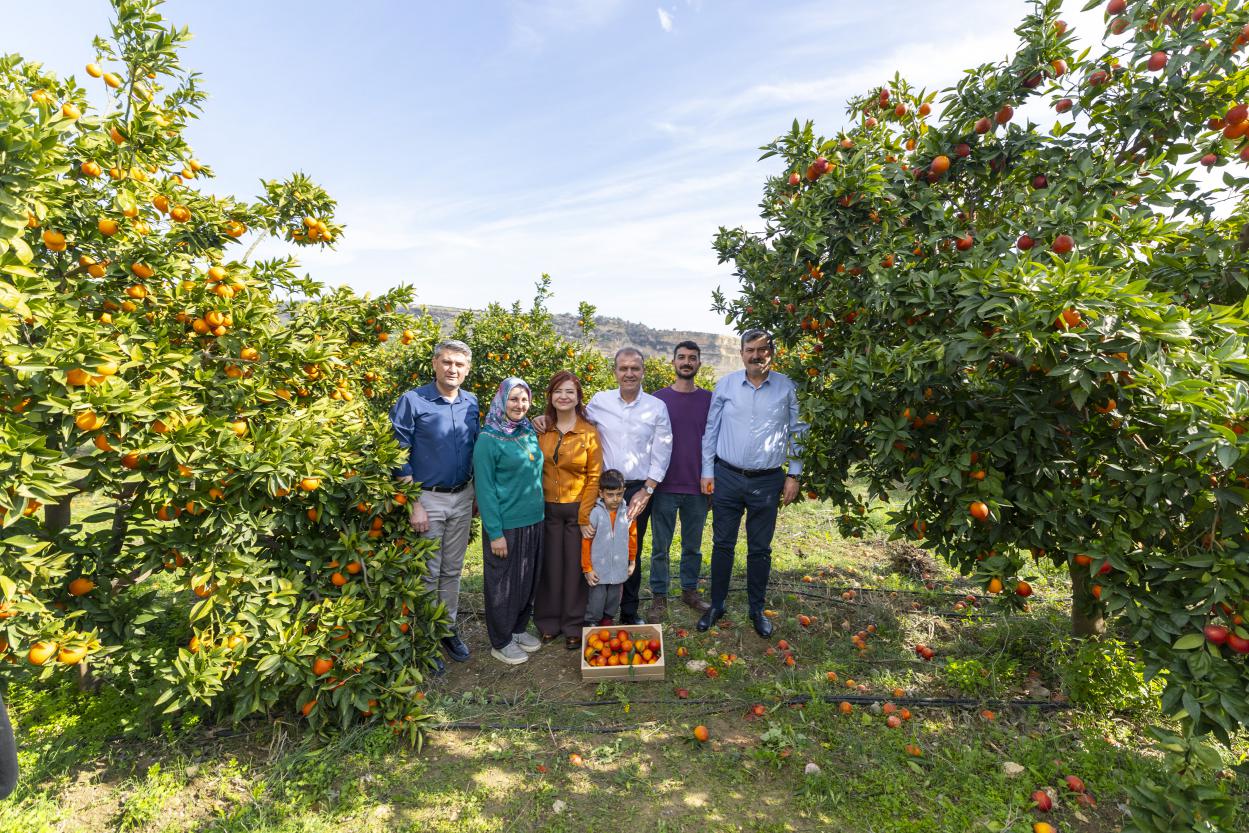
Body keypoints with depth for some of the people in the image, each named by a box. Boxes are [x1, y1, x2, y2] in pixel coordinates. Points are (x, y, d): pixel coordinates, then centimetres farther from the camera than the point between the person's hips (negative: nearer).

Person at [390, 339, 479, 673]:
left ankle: (448, 629, 35)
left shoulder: (472, 404, 2)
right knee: (427, 574, 8)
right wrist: (413, 505, -14)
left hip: (463, 498, 4)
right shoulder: (412, 401, -12)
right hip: (428, 498, -4)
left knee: (453, 570, 17)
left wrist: (476, 495, 9)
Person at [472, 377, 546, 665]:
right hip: (505, 525, -6)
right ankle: (500, 642, 28)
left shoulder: (530, 432, 5)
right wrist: (495, 533, -15)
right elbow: (485, 489, -14)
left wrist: (540, 512, 12)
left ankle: (519, 629, 38)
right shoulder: (489, 439, -13)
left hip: (533, 521, 6)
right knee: (503, 583, 9)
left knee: (528, 580, 18)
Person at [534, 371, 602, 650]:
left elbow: (594, 477, -5)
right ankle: (548, 622, 31)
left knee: (575, 566, 7)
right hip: (547, 508, 2)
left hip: (577, 508, -1)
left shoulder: (589, 433, -5)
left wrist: (585, 515, -9)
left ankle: (573, 626, 26)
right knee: (550, 566, 11)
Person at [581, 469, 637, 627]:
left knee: (614, 601, 18)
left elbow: (632, 538, 9)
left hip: (619, 569, 4)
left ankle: (607, 621, 39)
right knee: (596, 601, 6)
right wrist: (587, 568, -7)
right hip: (598, 570, -3)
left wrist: (632, 561, 14)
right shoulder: (595, 513, -15)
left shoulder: (628, 513, -4)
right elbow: (586, 542, -10)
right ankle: (589, 624, 26)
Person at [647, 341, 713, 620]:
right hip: (665, 486, -1)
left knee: (693, 545, 16)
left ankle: (690, 590, 33)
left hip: (698, 487, 2)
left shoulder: (709, 399, 3)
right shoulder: (658, 398, -1)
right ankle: (659, 597, 22)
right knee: (660, 546, 8)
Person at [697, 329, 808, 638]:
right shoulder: (725, 384, 0)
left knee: (760, 549, 13)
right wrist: (707, 471, 2)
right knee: (722, 544, 11)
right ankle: (716, 605, 28)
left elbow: (797, 434, 5)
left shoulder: (787, 387, -1)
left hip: (767, 481, 0)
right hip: (727, 477, 1)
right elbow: (711, 430, 4)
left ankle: (757, 609, 31)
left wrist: (794, 475, 1)